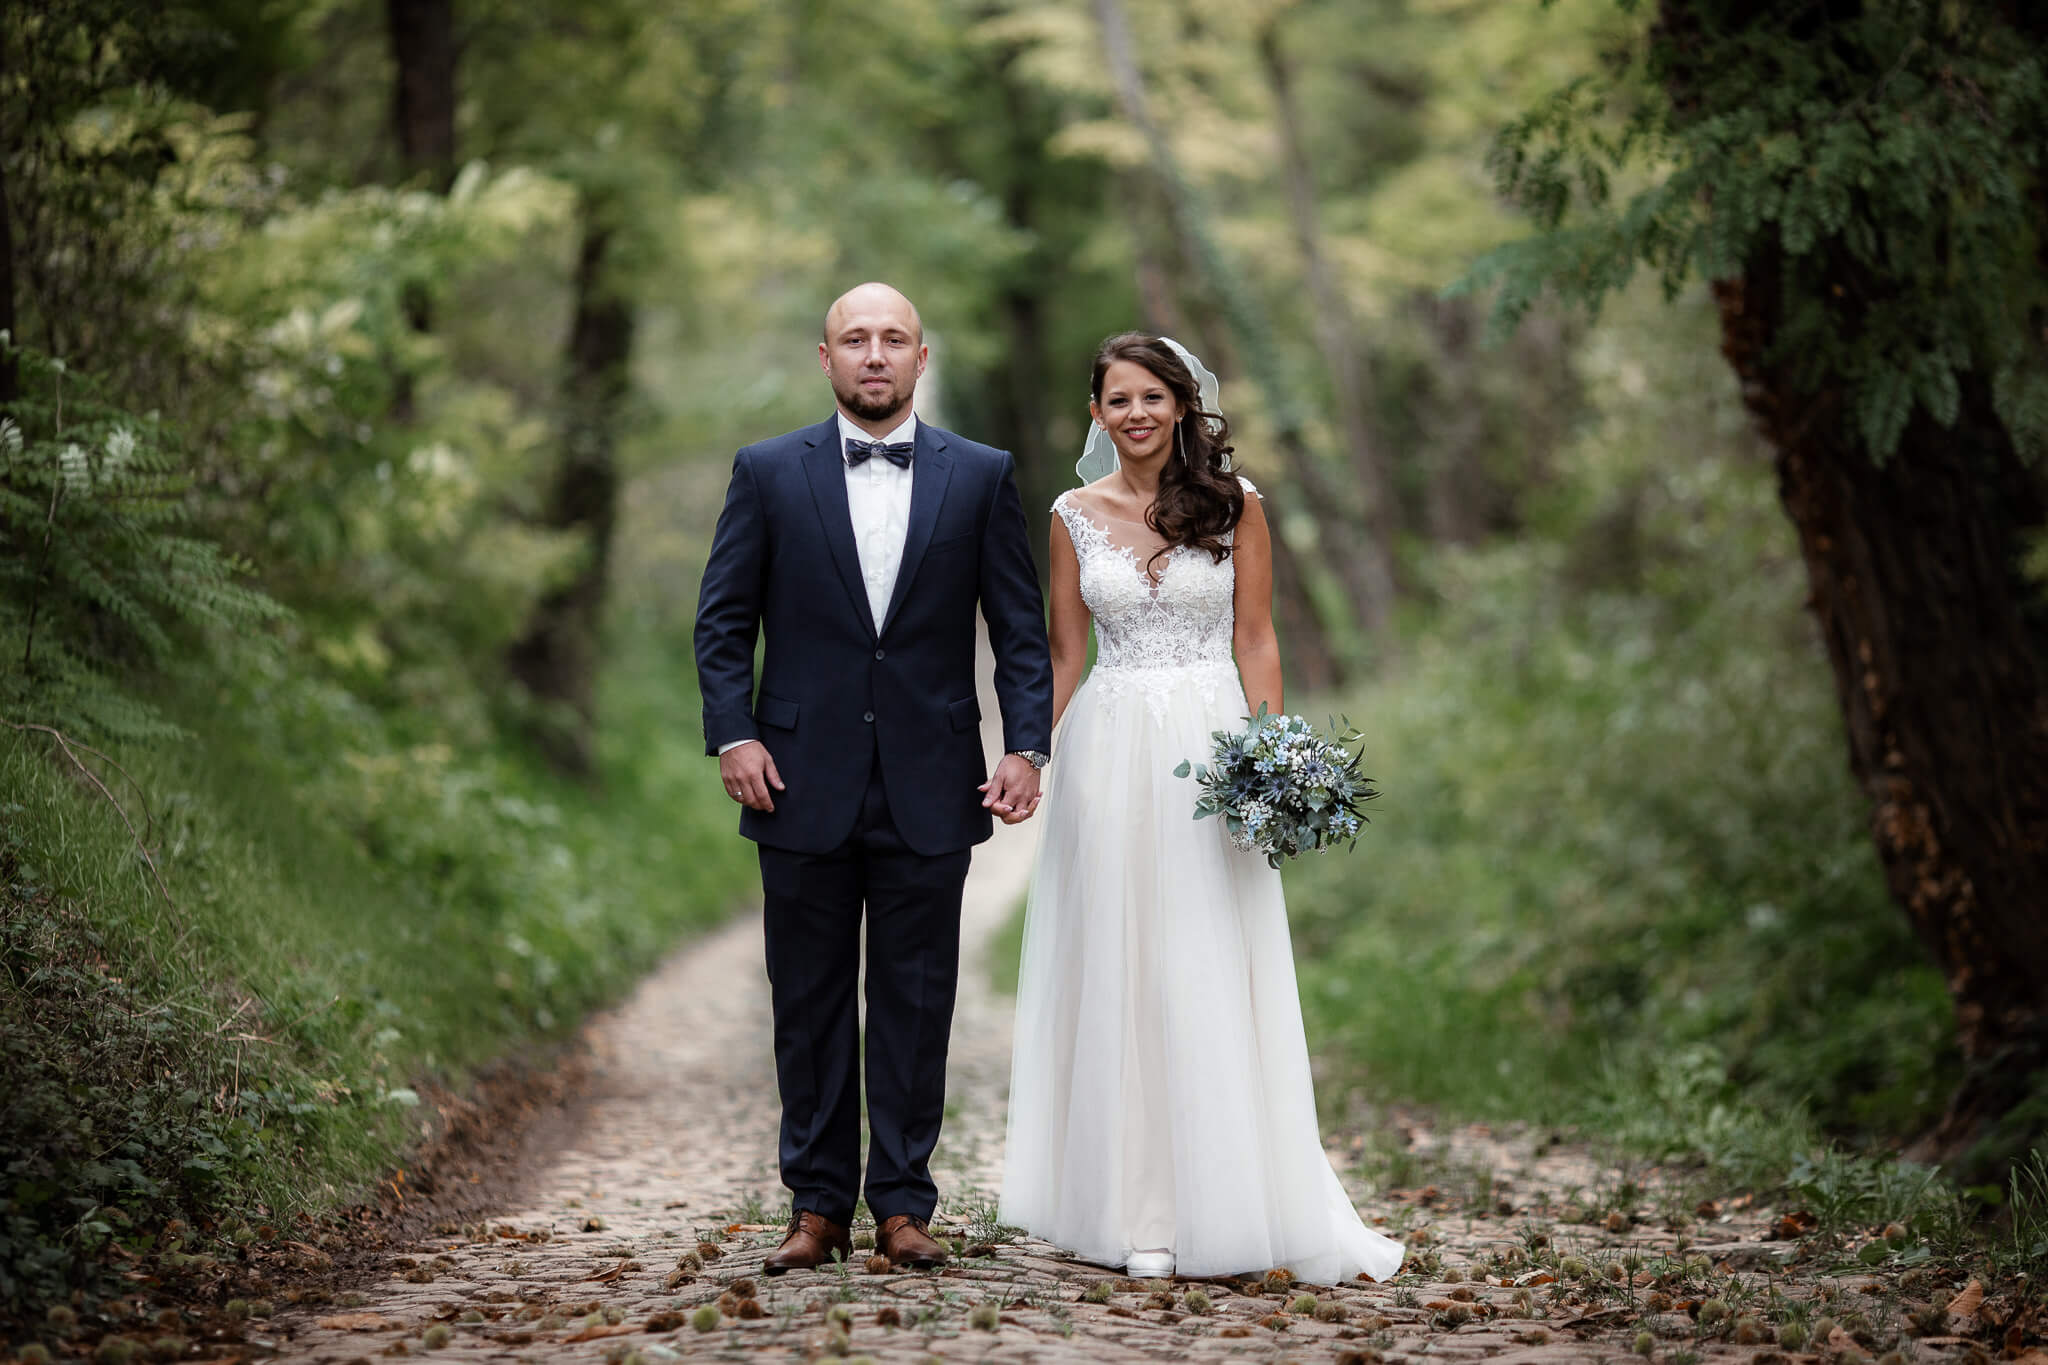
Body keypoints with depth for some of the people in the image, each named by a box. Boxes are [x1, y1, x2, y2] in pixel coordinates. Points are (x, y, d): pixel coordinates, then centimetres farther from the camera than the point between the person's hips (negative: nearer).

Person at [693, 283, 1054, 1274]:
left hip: (929, 785, 0)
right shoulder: (768, 472, 4)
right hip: (804, 781, 0)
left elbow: (1020, 628, 5)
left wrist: (1026, 746, -6)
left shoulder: (981, 477, 5)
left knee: (916, 1003, 4)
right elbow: (722, 620, 4)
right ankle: (817, 1206, 15)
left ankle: (903, 1206, 13)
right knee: (810, 1003, 6)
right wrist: (733, 735, -7)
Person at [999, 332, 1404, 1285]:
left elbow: (1256, 641, 3)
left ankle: (1221, 1201, 5)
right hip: (1107, 751, 2)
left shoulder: (1234, 503, 3)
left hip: (1207, 744, -1)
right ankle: (1136, 1209, 9)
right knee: (1115, 976, 3)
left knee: (1213, 978, -2)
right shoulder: (1075, 515, 7)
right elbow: (1063, 655, 10)